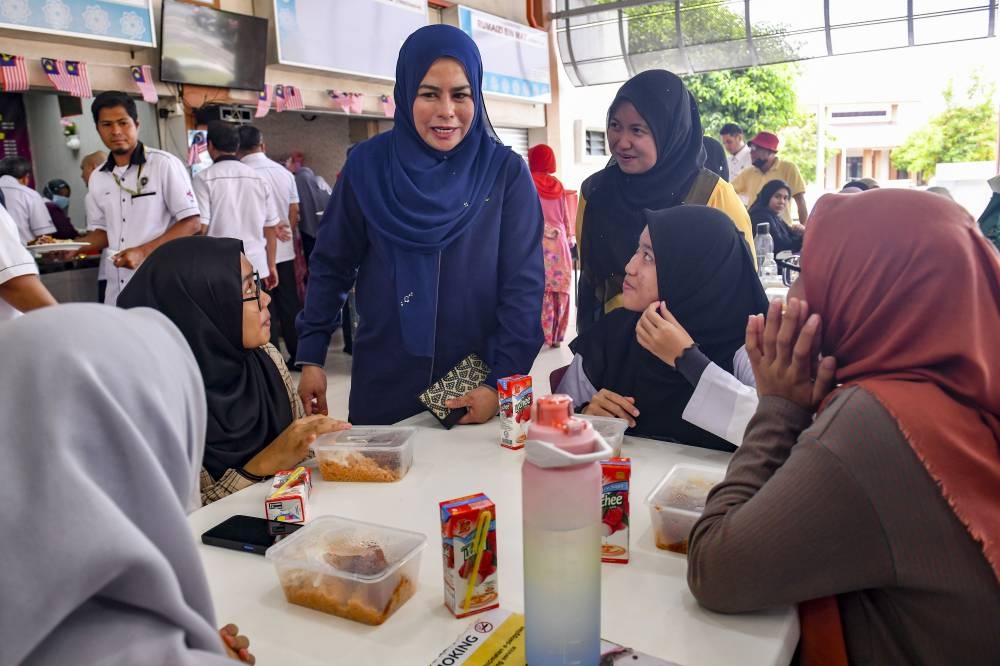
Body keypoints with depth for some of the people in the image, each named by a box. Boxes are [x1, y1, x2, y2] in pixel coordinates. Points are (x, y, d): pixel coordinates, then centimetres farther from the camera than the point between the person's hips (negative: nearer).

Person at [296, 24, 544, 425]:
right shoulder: (367, 166, -4)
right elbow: (331, 267, 3)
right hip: (385, 382, 1)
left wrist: (502, 382, -14)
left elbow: (524, 284, -8)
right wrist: (311, 358, -1)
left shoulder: (506, 172, -7)